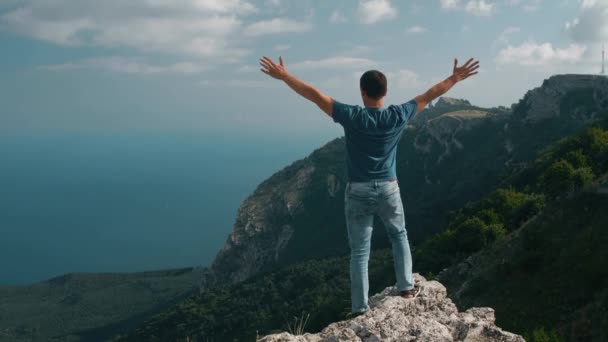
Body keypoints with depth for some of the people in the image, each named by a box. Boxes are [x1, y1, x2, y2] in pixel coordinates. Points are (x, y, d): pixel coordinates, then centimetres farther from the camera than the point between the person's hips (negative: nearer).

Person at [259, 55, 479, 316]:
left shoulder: (352, 116, -14)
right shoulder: (398, 116, -7)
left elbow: (315, 95, -11)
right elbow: (430, 95, 6)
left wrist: (283, 75, -5)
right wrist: (456, 78, 19)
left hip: (358, 191, -2)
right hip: (388, 189, 2)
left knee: (359, 252, 4)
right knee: (399, 236, 28)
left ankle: (360, 308, 7)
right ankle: (406, 286, 31)